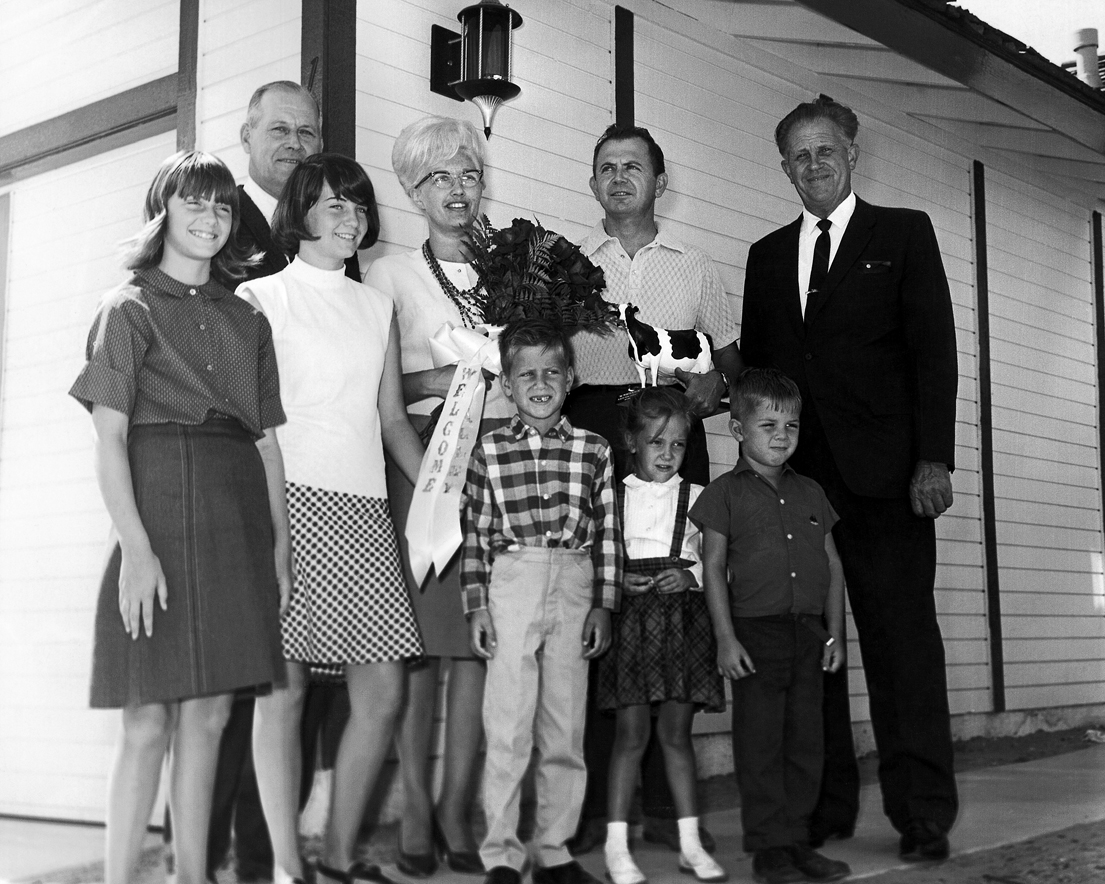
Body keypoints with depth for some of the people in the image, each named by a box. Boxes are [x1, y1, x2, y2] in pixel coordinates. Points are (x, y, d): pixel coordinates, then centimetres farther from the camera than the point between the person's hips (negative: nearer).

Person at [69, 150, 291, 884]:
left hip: (237, 521, 5)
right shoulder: (129, 309, 3)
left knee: (209, 714, 6)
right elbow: (109, 438, -5)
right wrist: (134, 546, -16)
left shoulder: (248, 321, 16)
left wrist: (280, 540, 5)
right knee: (149, 719, -5)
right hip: (161, 513, -4)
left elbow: (267, 440, 14)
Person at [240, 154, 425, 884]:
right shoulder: (262, 297, 6)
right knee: (283, 687, -6)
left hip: (365, 507, 5)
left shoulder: (377, 306, 21)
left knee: (384, 689, 0)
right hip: (289, 500, -5)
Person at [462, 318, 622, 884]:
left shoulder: (593, 450, 9)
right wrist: (476, 605, -2)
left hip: (576, 588, 2)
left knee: (566, 726, 7)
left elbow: (607, 535, 8)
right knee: (508, 726, -2)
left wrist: (603, 606, 3)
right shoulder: (489, 452, 5)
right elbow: (475, 536, 3)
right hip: (511, 584, -2)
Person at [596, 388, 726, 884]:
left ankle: (690, 843, 13)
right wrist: (619, 581, -11)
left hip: (682, 617, 1)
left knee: (677, 731, 6)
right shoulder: (611, 496, 6)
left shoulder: (697, 498, 7)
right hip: (630, 616, -1)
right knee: (632, 731, -2)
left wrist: (689, 575, -11)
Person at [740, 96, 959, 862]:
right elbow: (754, 365, 16)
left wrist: (934, 458, -9)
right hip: (794, 476, 3)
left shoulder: (904, 233, 9)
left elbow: (934, 348, 1)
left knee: (903, 640, -2)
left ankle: (923, 812, 4)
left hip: (883, 477, -3)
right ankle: (824, 805, 9)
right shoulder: (767, 256, 19)